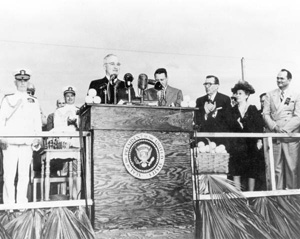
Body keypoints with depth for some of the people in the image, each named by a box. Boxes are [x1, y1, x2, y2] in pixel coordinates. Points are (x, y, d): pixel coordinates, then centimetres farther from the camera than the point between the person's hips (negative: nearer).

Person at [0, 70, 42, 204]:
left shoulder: (34, 102, 17)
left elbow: (37, 122, 16)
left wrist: (37, 138, 3)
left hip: (27, 143, 2)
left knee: (24, 174, 1)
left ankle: (22, 202, 7)